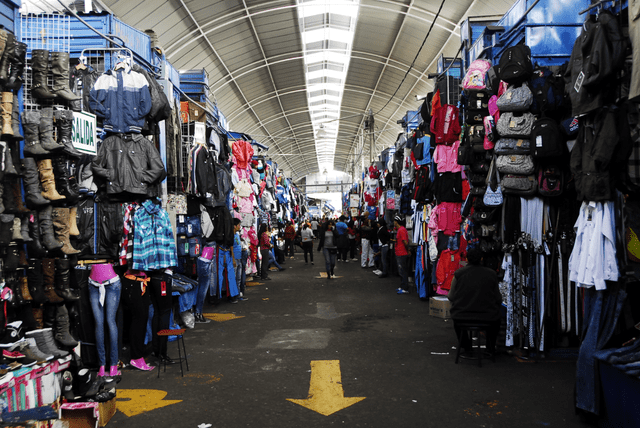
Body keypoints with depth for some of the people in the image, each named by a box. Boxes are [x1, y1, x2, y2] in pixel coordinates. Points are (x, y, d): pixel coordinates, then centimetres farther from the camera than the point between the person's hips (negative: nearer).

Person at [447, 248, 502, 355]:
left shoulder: (458, 274, -6)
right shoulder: (491, 274, -3)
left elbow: (451, 297, 1)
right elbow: (498, 299, 3)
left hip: (462, 318, 0)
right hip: (487, 318, 0)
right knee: (497, 318, 36)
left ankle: (466, 345, 42)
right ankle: (490, 347, 38)